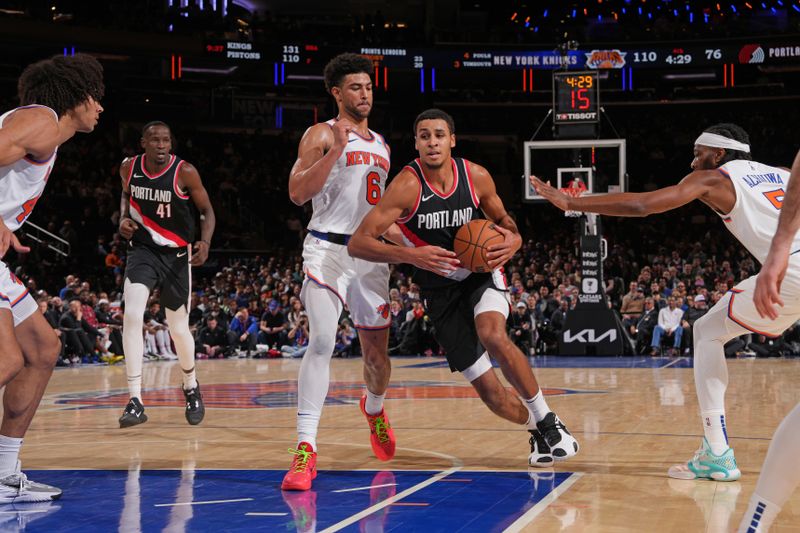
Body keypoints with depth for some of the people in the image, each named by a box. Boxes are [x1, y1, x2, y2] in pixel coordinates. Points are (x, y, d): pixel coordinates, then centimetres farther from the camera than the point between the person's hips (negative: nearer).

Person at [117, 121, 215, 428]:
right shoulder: (129, 168, -5)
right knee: (132, 316, -21)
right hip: (142, 249, 1)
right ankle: (135, 402, -20)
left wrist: (205, 242, -22)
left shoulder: (185, 172, -15)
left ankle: (191, 387, 40)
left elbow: (207, 210, -5)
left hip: (176, 254, -1)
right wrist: (123, 218, -3)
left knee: (178, 327, 9)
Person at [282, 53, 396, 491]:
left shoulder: (381, 145, 19)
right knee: (321, 341, -21)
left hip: (372, 254, 6)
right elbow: (298, 193, -14)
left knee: (376, 350, 13)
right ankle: (305, 449, -22)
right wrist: (336, 150, -21)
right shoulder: (321, 134, -1)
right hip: (329, 249, -6)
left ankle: (374, 409, 46)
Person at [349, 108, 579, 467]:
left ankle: (547, 420, -14)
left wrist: (513, 239, -13)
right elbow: (358, 243, -25)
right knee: (490, 393, -5)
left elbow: (501, 218, 11)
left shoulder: (477, 177, -9)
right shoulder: (407, 186, -20)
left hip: (482, 272, 1)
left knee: (494, 337, -32)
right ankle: (536, 430, 26)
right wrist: (410, 255, -39)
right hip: (441, 288, -1)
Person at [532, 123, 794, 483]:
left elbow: (640, 205, 3)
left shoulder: (713, 178, 12)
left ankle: (717, 455, 1)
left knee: (707, 332, 10)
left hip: (789, 270, -6)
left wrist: (570, 203, 6)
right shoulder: (781, 174, 28)